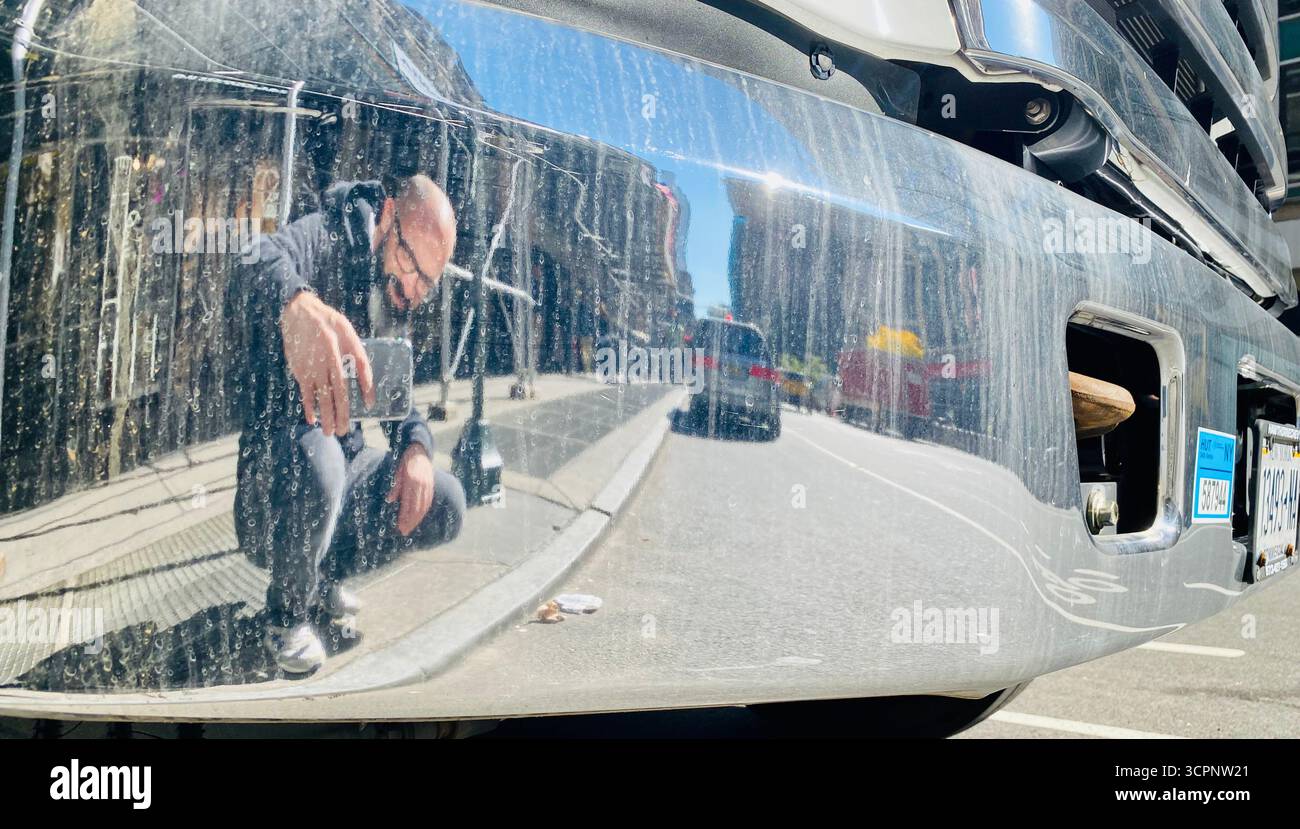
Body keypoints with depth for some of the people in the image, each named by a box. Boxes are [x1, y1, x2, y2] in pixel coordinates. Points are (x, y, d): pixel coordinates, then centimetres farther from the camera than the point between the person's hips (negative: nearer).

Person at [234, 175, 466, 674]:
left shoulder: (395, 301, 7)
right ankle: (288, 614, -8)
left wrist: (416, 446, -11)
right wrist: (296, 302, -66)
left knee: (445, 508, -8)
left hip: (346, 461, 7)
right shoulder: (325, 240, -17)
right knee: (316, 456, -39)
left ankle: (326, 573, 18)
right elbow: (264, 259, -41)